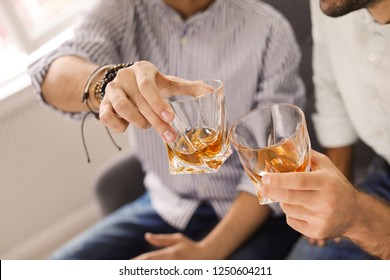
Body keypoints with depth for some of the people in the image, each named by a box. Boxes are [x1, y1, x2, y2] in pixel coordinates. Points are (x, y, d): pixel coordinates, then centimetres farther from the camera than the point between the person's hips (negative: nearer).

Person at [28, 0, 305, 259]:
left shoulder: (269, 28, -10)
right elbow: (52, 77, -20)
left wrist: (207, 251, -20)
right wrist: (106, 82, -42)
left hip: (252, 213, -3)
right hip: (163, 206, 3)